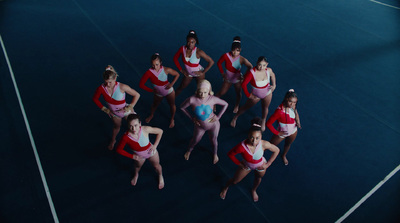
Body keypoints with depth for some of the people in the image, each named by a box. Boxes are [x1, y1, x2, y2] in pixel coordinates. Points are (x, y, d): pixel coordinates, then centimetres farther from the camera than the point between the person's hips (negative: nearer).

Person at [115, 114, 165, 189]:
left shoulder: (145, 129, -37)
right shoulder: (126, 137, -34)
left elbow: (160, 131, -20)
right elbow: (119, 149, -16)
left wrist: (155, 145, -21)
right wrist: (132, 156, -18)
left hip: (151, 152, -1)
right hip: (139, 156, 1)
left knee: (156, 166, 26)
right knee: (138, 166, 33)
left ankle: (160, 176, 62)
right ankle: (136, 175, 71)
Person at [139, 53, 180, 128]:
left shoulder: (166, 70, -28)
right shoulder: (149, 72, -30)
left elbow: (177, 74, -11)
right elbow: (141, 84, -22)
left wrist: (172, 84, -21)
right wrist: (151, 90, -18)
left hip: (169, 91, -1)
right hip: (158, 93, 1)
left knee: (172, 105, 16)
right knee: (155, 105, 25)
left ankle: (172, 119, 44)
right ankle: (151, 115, 57)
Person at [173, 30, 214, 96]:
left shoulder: (198, 52, -30)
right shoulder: (182, 48, -20)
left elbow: (211, 62, -25)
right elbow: (175, 58, -1)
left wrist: (203, 72, -18)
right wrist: (181, 70, -2)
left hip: (198, 73, -4)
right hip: (188, 73, 4)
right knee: (181, 88, 22)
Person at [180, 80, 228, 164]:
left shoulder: (212, 99, -27)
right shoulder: (192, 99, -31)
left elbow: (225, 104, -10)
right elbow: (182, 107, -12)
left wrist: (218, 117, -13)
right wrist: (192, 118, -12)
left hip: (213, 125, 0)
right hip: (200, 126, 0)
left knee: (213, 140, 25)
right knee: (195, 140, 26)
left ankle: (215, 153, 59)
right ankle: (189, 150, 61)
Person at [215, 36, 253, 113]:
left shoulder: (242, 59, -25)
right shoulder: (226, 56, -23)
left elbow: (250, 67, -9)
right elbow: (219, 63, -4)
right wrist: (222, 73, -5)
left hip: (237, 79, 0)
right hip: (228, 78, 0)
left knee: (238, 93, 15)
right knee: (221, 93, 7)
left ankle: (236, 105, 44)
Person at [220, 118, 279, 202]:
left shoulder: (264, 144, -38)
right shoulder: (242, 146, -42)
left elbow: (276, 150, -17)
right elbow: (230, 154, -22)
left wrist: (267, 164, -14)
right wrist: (239, 164, -16)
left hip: (260, 166, 1)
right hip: (247, 165, -1)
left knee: (258, 178, 32)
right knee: (235, 181, 19)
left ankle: (254, 190, 69)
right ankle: (226, 187, 57)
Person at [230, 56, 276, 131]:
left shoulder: (269, 70, -20)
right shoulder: (252, 72, -35)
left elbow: (272, 75, 6)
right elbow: (243, 84, -26)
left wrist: (274, 85, -1)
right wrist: (248, 95, -19)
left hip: (267, 94, 3)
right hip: (255, 95, -3)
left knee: (265, 108, 24)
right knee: (246, 107, 17)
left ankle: (263, 122, 54)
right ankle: (235, 117, 43)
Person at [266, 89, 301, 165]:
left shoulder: (293, 107, -20)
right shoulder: (280, 111, -40)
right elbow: (268, 123, -33)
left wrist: (298, 122, -10)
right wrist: (277, 133, -22)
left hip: (293, 131, 6)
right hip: (283, 133, -6)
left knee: (288, 144, 33)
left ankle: (284, 156, 64)